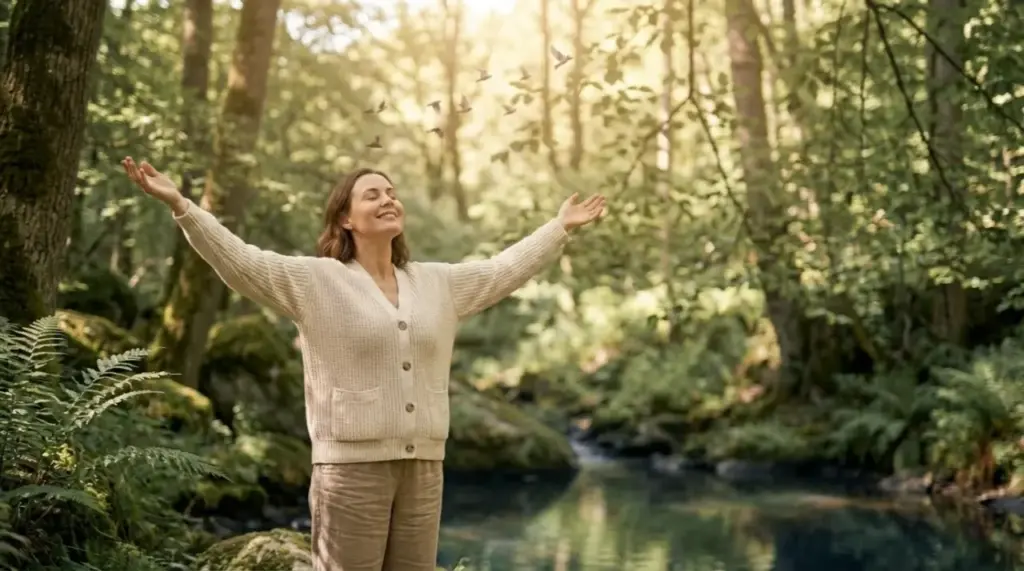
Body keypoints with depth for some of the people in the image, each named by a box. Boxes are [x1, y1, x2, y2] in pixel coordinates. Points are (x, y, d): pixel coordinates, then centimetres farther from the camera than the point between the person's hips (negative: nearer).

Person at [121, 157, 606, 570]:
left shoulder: (438, 283, 14)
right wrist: (179, 205, -19)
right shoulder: (316, 280, -1)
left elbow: (505, 270, 26)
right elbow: (240, 261, -9)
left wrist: (559, 228, 32)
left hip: (423, 465, 5)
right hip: (351, 464, -5)